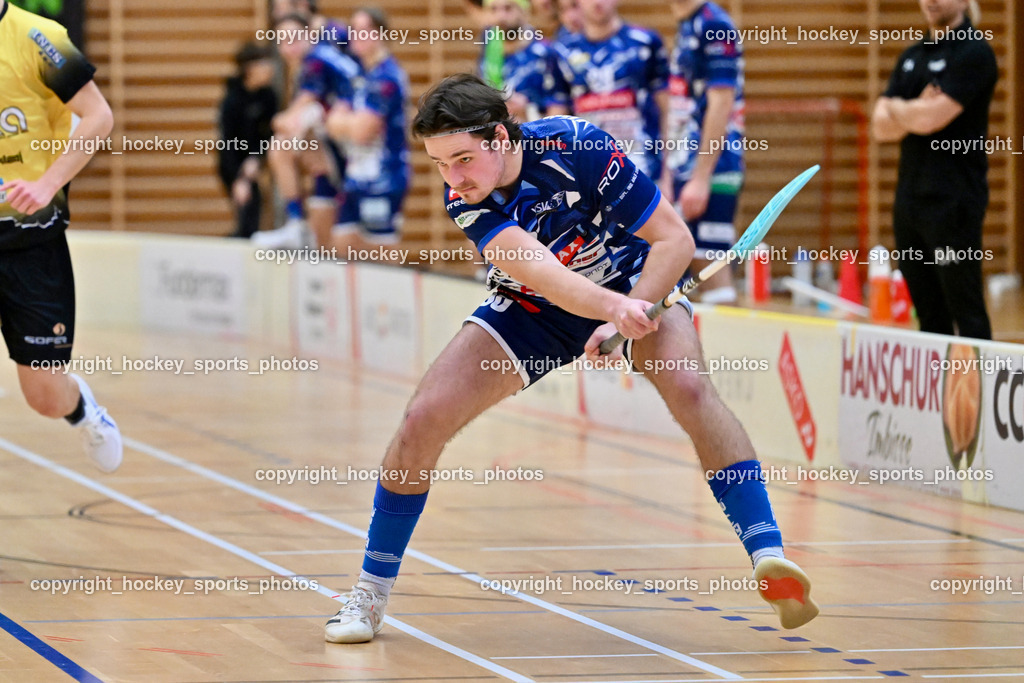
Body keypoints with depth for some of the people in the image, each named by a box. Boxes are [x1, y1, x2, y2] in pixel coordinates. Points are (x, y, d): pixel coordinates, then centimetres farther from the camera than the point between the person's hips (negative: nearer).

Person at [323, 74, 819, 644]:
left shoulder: (578, 146, -30)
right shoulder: (465, 202, -25)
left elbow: (674, 239, -24)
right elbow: (542, 274, -41)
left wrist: (628, 317, -36)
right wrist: (612, 306, -60)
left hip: (633, 284, -2)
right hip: (535, 312, 2)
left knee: (690, 387, -33)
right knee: (422, 423, -11)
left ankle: (768, 558, -36)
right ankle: (371, 593, 7)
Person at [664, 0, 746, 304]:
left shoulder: (714, 25, -12)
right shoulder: (686, 29, 16)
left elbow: (721, 105, -17)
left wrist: (701, 178, -19)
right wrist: (668, 175, 20)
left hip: (712, 168, -9)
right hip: (683, 168, 9)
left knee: (710, 262, -9)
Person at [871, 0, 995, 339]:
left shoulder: (973, 51, -8)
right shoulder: (912, 55, 16)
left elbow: (931, 118, -18)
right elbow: (881, 126, 9)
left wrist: (896, 108, 2)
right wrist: (916, 112, -11)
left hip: (953, 203, -8)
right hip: (910, 200, 8)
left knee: (966, 311, -6)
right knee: (930, 315, 10)